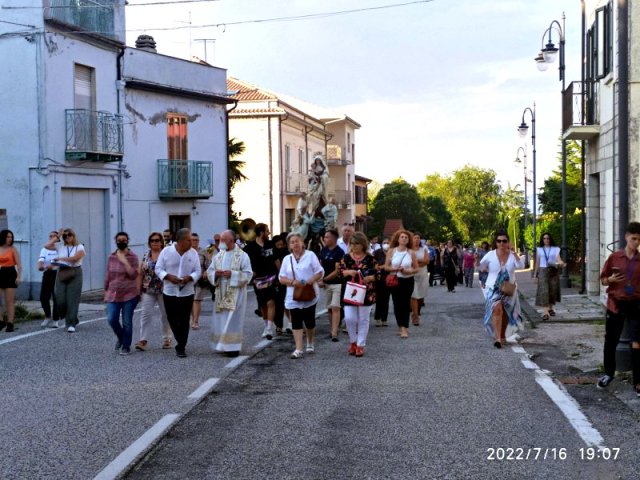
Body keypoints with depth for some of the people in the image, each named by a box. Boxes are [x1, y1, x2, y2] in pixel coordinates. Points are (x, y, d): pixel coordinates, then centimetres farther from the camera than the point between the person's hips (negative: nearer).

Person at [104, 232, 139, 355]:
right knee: (112, 319, -4)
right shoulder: (111, 257, 7)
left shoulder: (133, 257, -4)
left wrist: (125, 261, -19)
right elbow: (107, 276, 13)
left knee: (127, 321, 0)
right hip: (114, 294, 3)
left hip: (129, 294, -3)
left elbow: (133, 275, -12)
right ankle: (121, 338, 24)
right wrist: (106, 292, 12)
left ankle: (126, 346, 15)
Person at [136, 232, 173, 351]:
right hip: (148, 290, 3)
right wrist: (138, 290, 5)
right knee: (146, 313, -5)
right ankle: (143, 340, -6)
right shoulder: (145, 256, 8)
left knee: (165, 314, 7)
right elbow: (140, 274, 9)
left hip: (163, 290, -3)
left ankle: (167, 339, 18)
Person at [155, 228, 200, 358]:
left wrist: (189, 277, -18)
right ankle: (181, 341, 32)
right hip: (169, 292, 0)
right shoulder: (166, 251, -3)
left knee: (184, 321, -2)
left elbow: (197, 271, 3)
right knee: (172, 319, 8)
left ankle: (181, 347, 6)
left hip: (187, 293, 0)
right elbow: (158, 269, -1)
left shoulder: (193, 253, 1)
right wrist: (168, 276, -19)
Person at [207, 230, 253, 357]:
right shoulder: (218, 256, 10)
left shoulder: (242, 256, -6)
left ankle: (233, 347, -2)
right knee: (220, 320, 8)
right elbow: (209, 271, 12)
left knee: (232, 320, -7)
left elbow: (248, 274, -9)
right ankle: (223, 345, 19)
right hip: (221, 294, 5)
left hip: (235, 294, -5)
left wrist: (232, 274, -19)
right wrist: (215, 273, -10)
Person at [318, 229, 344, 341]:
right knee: (330, 308, 13)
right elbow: (320, 266, 13)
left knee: (335, 307, -12)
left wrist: (324, 279, -12)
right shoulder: (323, 250, 7)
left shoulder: (339, 252, -13)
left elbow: (337, 271, -15)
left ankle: (334, 333, -17)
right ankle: (332, 330, 24)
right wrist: (320, 280, -2)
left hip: (337, 283, -7)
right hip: (326, 284, 7)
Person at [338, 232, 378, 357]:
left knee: (363, 320, 5)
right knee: (349, 318, -5)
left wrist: (369, 278, -20)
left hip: (366, 294, -1)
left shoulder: (370, 258, -2)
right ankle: (353, 342, 19)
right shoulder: (346, 258, 3)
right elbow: (339, 271, 1)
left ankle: (360, 345, 14)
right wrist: (348, 272, -18)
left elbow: (377, 274, -1)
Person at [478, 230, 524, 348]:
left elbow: (521, 265, -22)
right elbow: (481, 267, 9)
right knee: (497, 310, -24)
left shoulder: (513, 255, -4)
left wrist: (514, 252, -24)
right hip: (493, 289, -2)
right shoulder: (490, 255, -6)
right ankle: (498, 339, -27)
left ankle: (502, 336, 37)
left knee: (506, 313, 14)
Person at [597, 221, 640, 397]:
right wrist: (611, 279, -14)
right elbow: (603, 279, 6)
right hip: (615, 304, 1)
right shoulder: (614, 257, -1)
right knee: (610, 341, 13)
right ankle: (609, 374, 33)